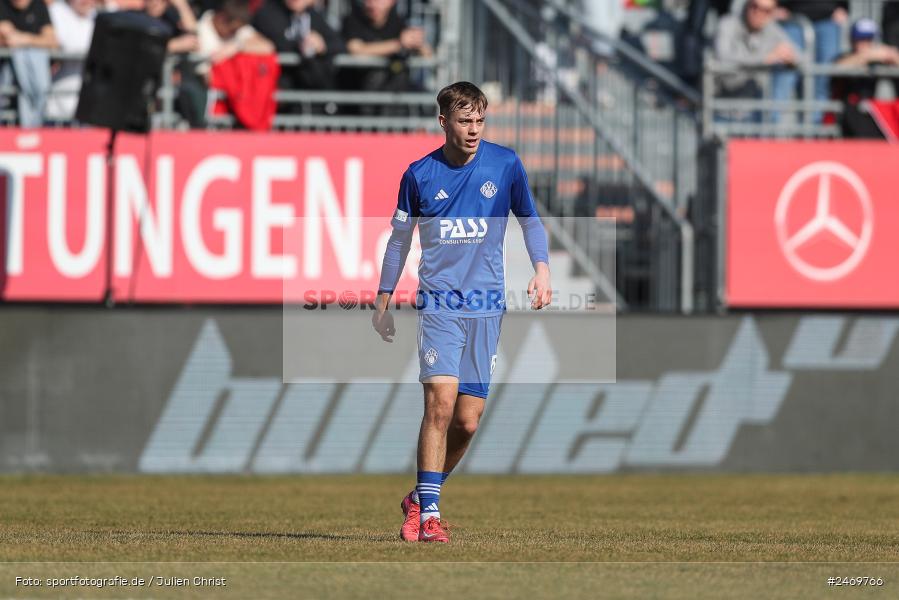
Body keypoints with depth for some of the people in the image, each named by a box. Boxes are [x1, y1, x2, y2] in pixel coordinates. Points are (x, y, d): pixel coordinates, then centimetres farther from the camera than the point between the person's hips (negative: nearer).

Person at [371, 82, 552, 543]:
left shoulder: (505, 164, 1)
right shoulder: (420, 174, 0)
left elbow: (529, 220, 12)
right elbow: (400, 238, 12)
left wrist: (541, 269, -5)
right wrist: (383, 301, 13)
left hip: (486, 305, 2)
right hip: (438, 302, -2)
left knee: (467, 422, 1)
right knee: (440, 402, -18)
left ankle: (420, 497, 23)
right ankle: (428, 512, -14)